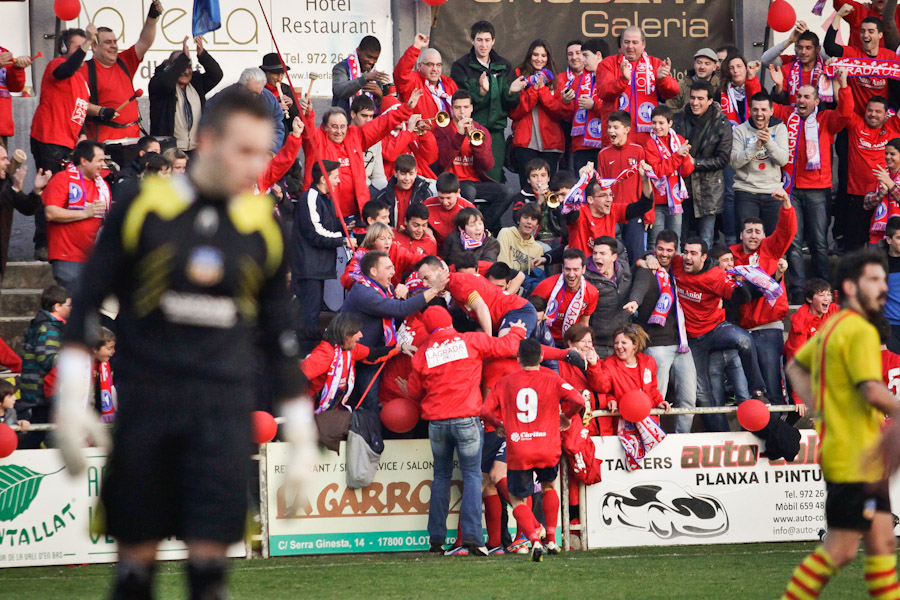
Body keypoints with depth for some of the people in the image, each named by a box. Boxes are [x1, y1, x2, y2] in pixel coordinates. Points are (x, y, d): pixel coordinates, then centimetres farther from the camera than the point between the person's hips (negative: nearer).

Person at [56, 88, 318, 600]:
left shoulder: (264, 225, 8)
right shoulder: (144, 208, 0)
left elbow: (278, 334, 17)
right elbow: (89, 304, 5)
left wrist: (301, 431, 16)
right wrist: (72, 399, -2)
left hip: (224, 413, 1)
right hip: (146, 404, -1)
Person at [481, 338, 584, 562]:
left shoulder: (505, 383, 6)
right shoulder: (552, 380, 2)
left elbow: (485, 411, 2)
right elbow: (578, 400, -10)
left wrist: (499, 424, 22)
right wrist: (567, 416, 11)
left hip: (518, 453, -1)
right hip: (548, 450, 1)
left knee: (517, 499, 14)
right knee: (549, 486, 30)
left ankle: (535, 539, -12)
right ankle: (551, 540, 24)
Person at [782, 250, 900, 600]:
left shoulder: (832, 328, 14)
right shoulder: (861, 331, -16)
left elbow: (795, 367, 26)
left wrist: (819, 408, 15)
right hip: (854, 458, -10)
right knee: (840, 550, -6)